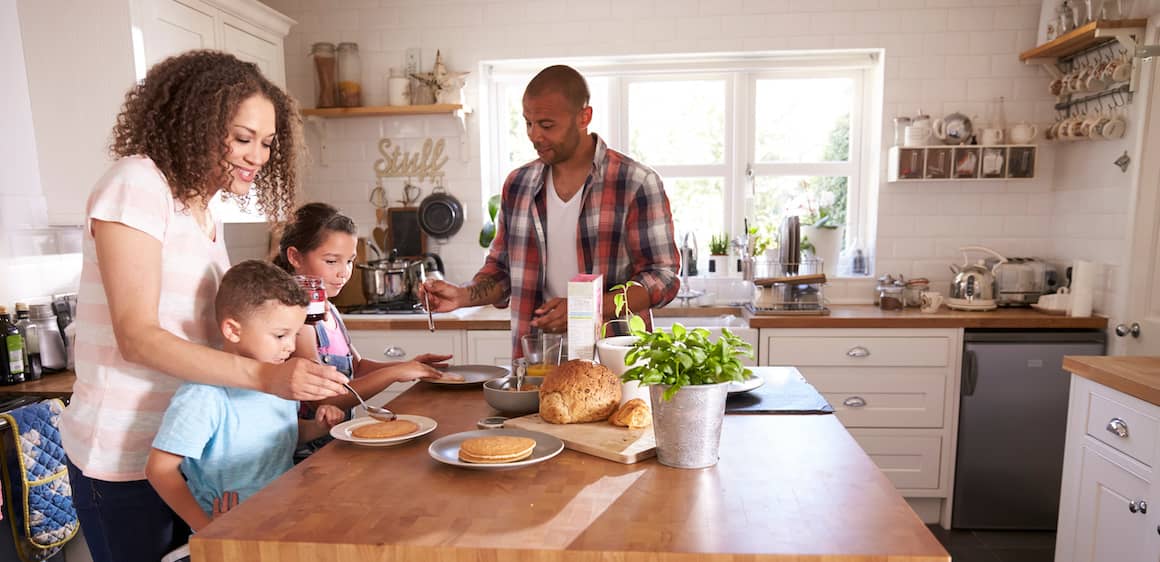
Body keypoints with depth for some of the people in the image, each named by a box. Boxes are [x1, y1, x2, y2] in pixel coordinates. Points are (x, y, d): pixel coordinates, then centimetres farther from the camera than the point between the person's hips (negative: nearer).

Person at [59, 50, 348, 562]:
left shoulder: (203, 210, 9)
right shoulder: (135, 182, -14)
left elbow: (209, 331, 3)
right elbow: (137, 337, -22)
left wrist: (298, 393, -8)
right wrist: (264, 375, -32)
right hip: (124, 457, -7)